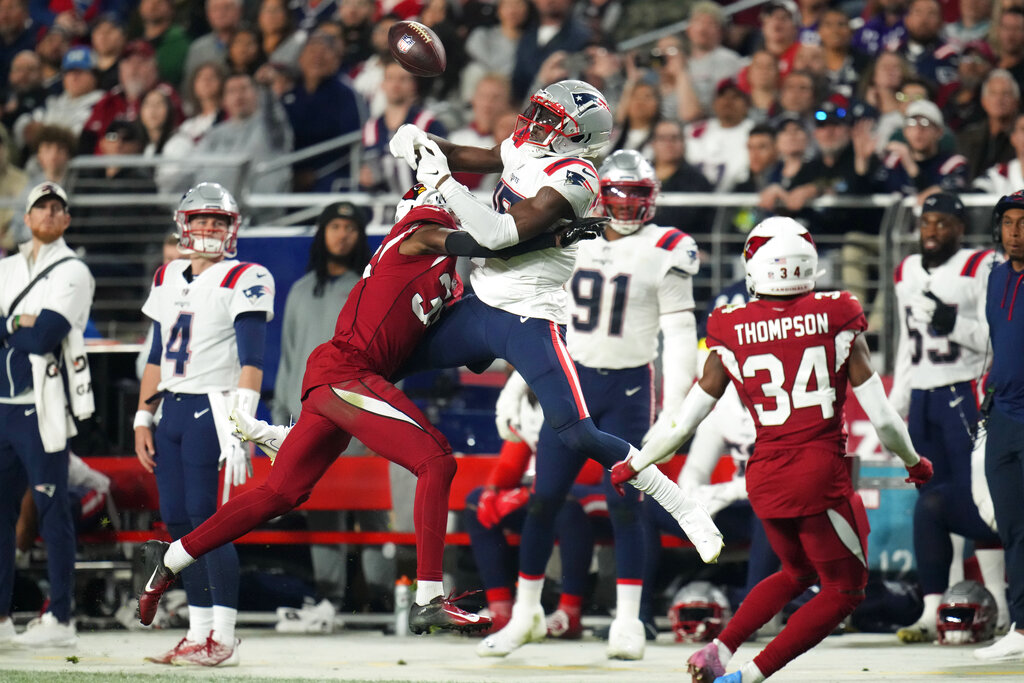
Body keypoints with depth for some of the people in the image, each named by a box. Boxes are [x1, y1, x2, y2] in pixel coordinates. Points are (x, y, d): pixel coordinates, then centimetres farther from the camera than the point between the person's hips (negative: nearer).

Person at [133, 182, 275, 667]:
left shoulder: (244, 281, -6)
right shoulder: (167, 280, 16)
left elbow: (251, 360, -13)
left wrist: (241, 426, -22)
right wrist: (143, 419, 16)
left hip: (212, 410, -7)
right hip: (172, 412, 7)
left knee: (207, 521, -11)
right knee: (178, 523, 6)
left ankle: (222, 640, -8)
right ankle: (199, 634, 12)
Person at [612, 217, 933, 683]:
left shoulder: (731, 334, 0)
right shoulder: (836, 319, -5)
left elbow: (682, 424, 4)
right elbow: (881, 417, -3)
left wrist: (634, 465, 21)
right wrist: (914, 463, 16)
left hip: (764, 477, 4)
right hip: (822, 474, -4)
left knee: (798, 573, 28)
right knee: (843, 591, 11)